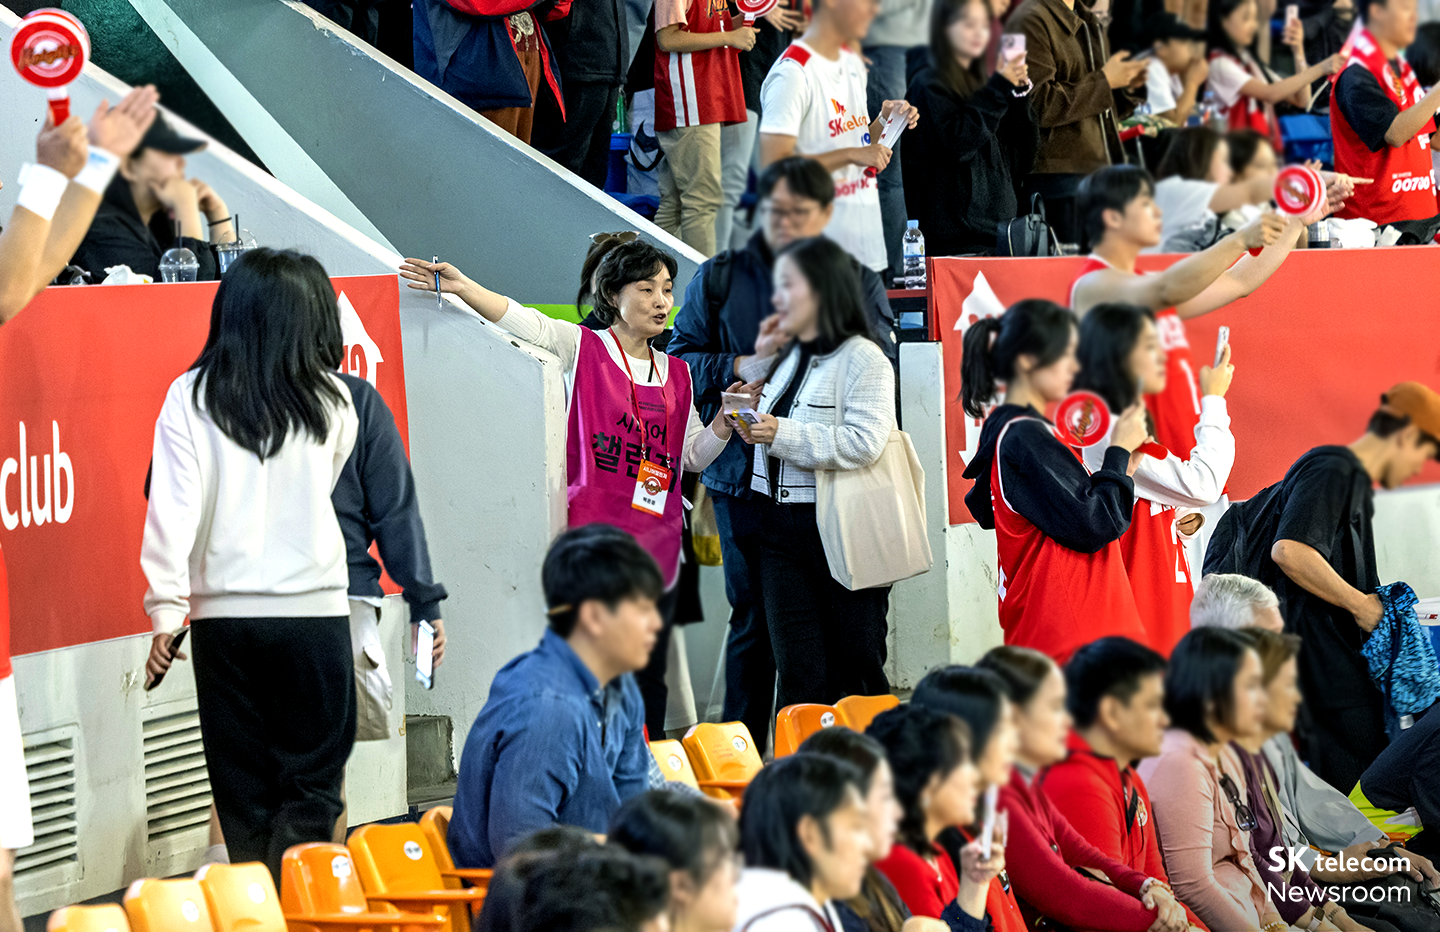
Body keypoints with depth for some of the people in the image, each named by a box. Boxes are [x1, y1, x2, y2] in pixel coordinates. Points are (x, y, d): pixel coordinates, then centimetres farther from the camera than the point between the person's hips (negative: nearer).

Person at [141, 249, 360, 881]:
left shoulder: (190, 398, -3)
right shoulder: (330, 401, 1)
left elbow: (173, 506, -8)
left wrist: (166, 608, -4)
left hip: (224, 612, 1)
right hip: (314, 611, 0)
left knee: (245, 789, 9)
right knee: (312, 783, 4)